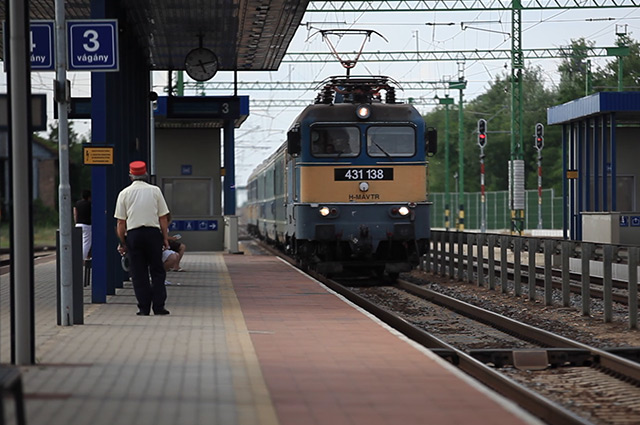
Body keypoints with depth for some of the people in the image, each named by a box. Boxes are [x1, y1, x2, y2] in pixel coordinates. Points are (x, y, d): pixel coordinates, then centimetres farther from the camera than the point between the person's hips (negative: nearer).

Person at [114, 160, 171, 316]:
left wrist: (122, 242, 9)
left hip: (133, 233, 0)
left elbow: (121, 222, 3)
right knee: (157, 271, 6)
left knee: (139, 274, 4)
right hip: (153, 232, 0)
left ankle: (144, 308, 2)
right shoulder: (155, 190, 4)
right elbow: (163, 217, 3)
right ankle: (158, 306, 1)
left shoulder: (124, 193, 4)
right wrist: (165, 238, 8)